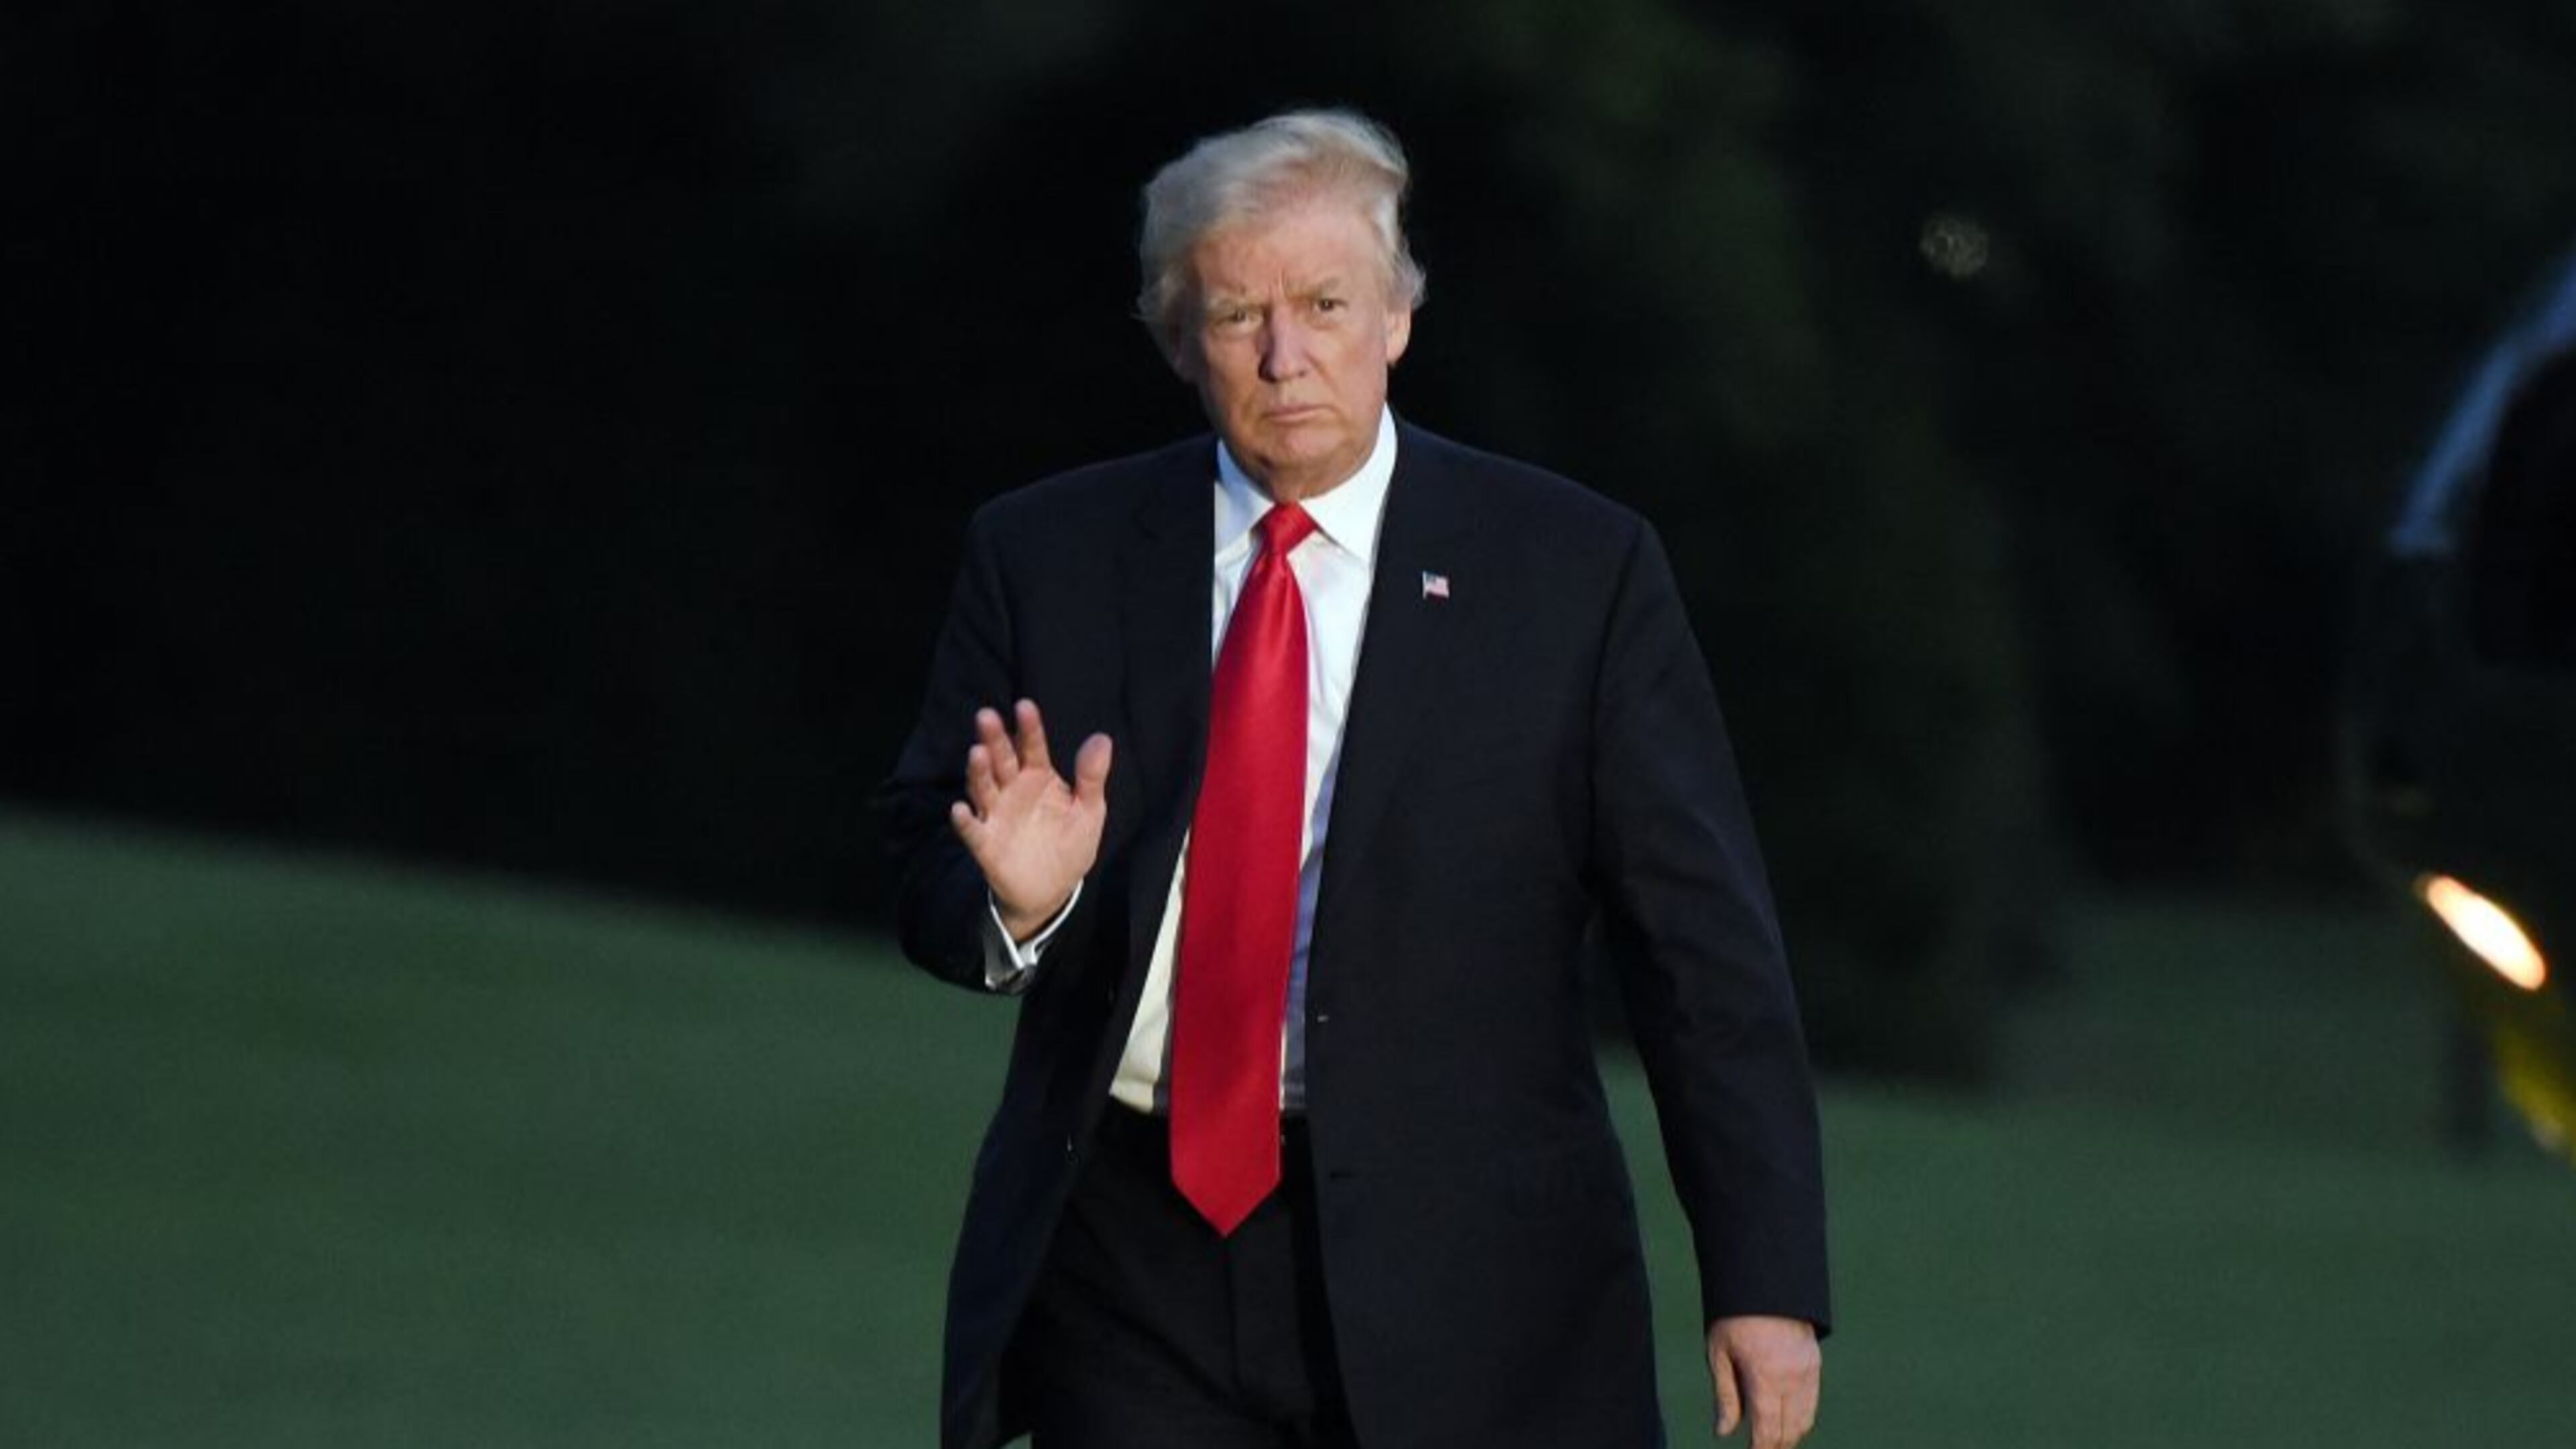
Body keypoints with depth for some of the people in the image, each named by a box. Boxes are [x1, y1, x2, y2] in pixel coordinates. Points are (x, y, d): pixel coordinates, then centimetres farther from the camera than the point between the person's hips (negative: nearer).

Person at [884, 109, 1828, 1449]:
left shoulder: (1576, 571, 0)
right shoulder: (1048, 557, 6)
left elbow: (1705, 950, -2)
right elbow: (925, 878, 10)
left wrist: (1765, 1280, -8)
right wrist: (1014, 896, -15)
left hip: (1461, 1286, -2)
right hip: (1128, 1275, 2)